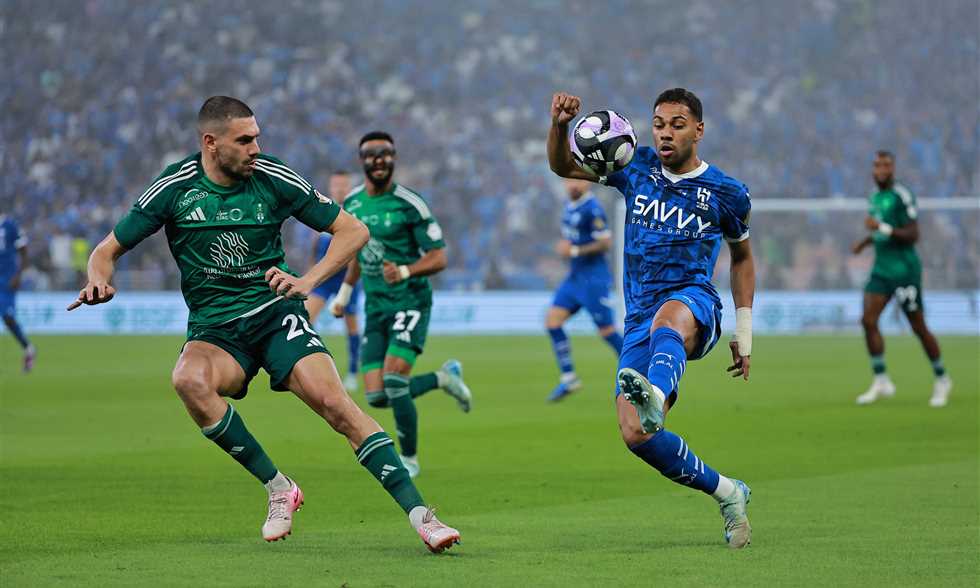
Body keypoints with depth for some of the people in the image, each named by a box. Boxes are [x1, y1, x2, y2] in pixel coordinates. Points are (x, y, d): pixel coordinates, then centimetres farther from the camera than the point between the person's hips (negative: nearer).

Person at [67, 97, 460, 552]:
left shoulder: (274, 180, -4)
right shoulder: (175, 187, -4)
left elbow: (352, 230, 3)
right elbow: (109, 249, 4)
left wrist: (308, 280, -12)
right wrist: (99, 280, -20)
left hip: (275, 313, 0)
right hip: (214, 329, 1)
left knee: (334, 402, -24)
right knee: (189, 380, -34)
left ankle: (419, 514, -23)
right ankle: (277, 489, -18)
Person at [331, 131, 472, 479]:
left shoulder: (409, 204, -11)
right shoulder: (352, 204, 8)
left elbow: (438, 258, -12)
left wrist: (405, 271, -29)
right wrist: (345, 292, 24)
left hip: (410, 302, -6)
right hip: (375, 307, 6)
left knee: (393, 381, -19)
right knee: (376, 396, -2)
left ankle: (409, 459, 1)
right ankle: (443, 378, 26)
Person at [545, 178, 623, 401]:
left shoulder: (592, 209, -16)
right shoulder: (570, 206, 11)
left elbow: (605, 242, -19)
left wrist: (575, 251, -18)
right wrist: (564, 245, 6)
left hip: (593, 280, -9)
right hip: (575, 277, 9)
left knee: (606, 330, -4)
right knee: (552, 321, -1)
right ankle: (568, 378, 3)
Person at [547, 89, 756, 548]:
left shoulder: (726, 193, 7)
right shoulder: (636, 168, 12)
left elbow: (741, 257, 21)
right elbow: (563, 166, 12)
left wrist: (744, 333, 17)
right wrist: (560, 124, -10)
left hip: (694, 301, -4)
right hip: (640, 317, 4)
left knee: (668, 317, -44)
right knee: (635, 435, -12)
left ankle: (656, 396, -78)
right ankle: (727, 493, 9)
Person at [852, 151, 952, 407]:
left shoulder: (901, 196, -13)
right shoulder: (875, 197, 12)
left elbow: (912, 235, -17)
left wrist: (882, 228, -25)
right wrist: (866, 241, 11)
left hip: (904, 269, -7)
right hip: (881, 269, 7)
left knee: (919, 328, 1)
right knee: (868, 320, -9)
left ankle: (942, 380, 19)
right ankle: (880, 381, -3)